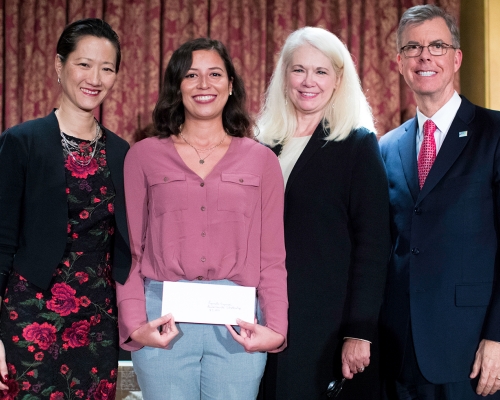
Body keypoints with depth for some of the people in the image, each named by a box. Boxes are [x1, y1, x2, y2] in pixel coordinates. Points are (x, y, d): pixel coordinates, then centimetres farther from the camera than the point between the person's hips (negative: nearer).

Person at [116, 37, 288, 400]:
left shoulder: (261, 159, 9)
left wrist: (276, 329, -4)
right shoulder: (144, 156, 8)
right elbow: (129, 250, 7)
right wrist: (135, 323, -6)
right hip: (163, 319, 0)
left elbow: (272, 257, 7)